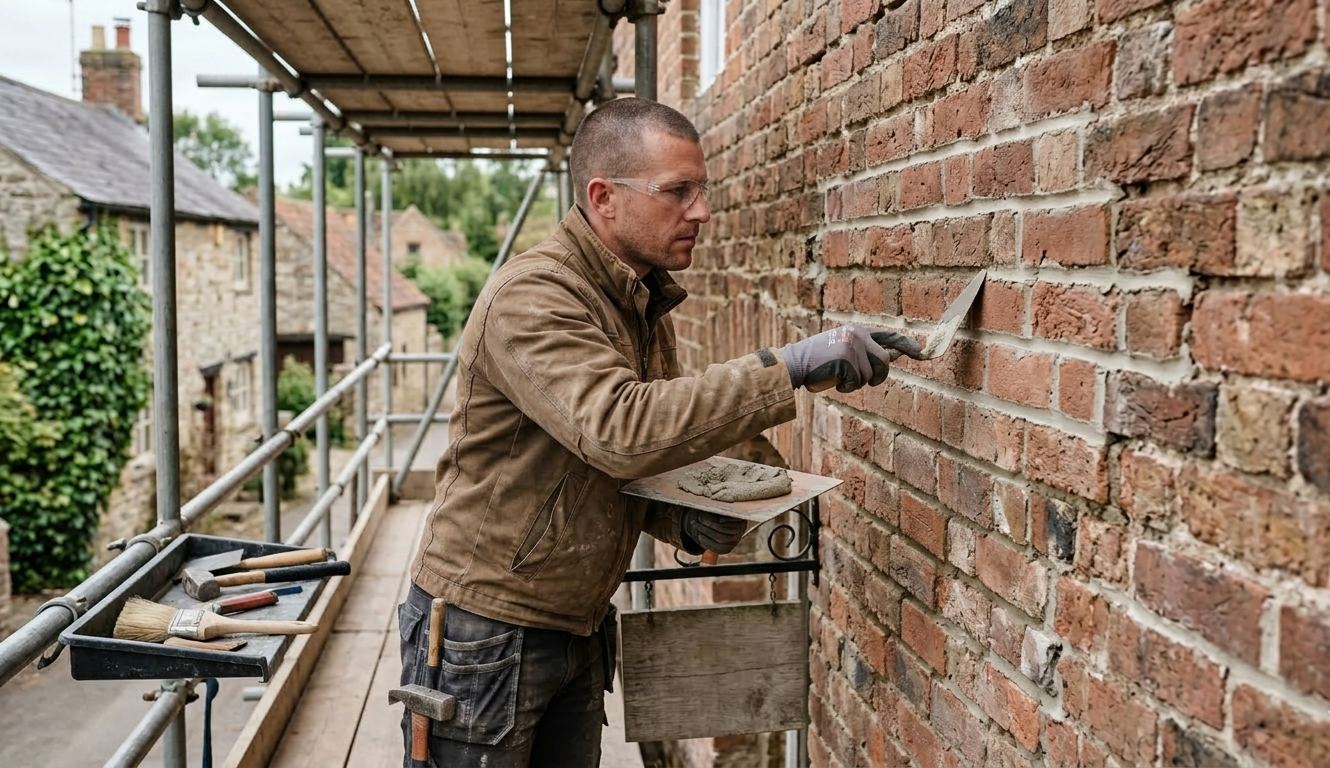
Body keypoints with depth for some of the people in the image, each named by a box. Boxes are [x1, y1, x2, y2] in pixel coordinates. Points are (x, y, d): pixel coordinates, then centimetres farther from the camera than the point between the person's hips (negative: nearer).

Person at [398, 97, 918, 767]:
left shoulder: (648, 308, 8)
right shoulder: (531, 297, -20)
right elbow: (623, 430, -36)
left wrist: (689, 525, -4)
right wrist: (789, 369, -35)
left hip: (579, 630, 8)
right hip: (484, 632, -7)